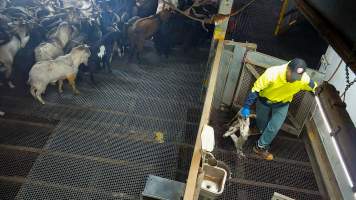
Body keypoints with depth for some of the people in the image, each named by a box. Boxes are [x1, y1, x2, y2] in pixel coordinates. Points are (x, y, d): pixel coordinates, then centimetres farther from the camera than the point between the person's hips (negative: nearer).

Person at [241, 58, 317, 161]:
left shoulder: (304, 79, -30)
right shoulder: (272, 73, -39)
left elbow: (315, 88, -7)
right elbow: (256, 89, -31)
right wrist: (246, 107, -30)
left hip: (282, 104, 2)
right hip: (265, 101, -1)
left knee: (274, 128, -4)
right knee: (262, 124, 19)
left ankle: (260, 147, 19)